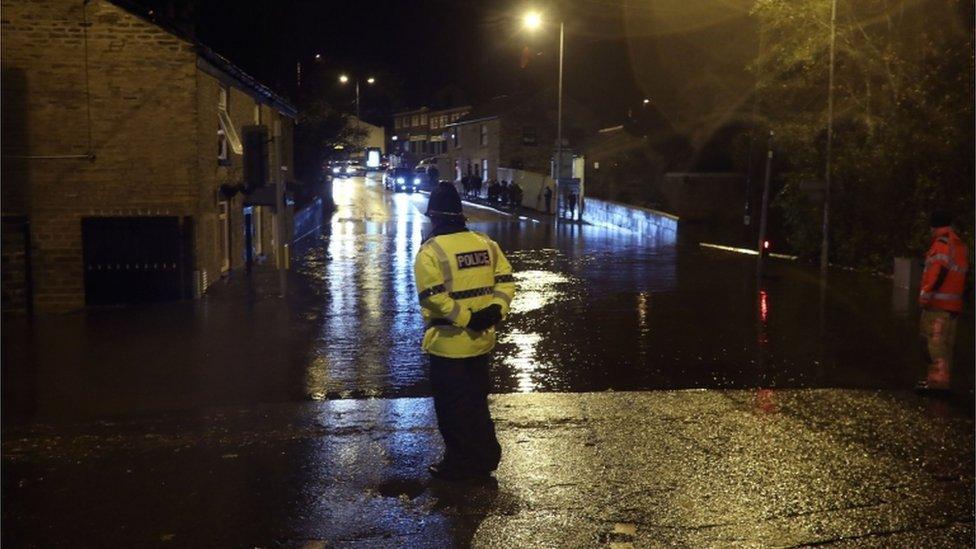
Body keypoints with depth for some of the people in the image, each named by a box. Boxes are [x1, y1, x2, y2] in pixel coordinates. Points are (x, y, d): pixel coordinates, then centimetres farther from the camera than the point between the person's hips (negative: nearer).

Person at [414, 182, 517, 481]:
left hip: (448, 344, -6)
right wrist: (496, 310, -7)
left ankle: (459, 463, 15)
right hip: (481, 341, 6)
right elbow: (505, 280, 2)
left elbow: (433, 297, -22)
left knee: (452, 406, 7)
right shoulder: (486, 244, 4)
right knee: (477, 400, 20)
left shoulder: (431, 251, -14)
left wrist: (465, 318, -18)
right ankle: (485, 458, 28)